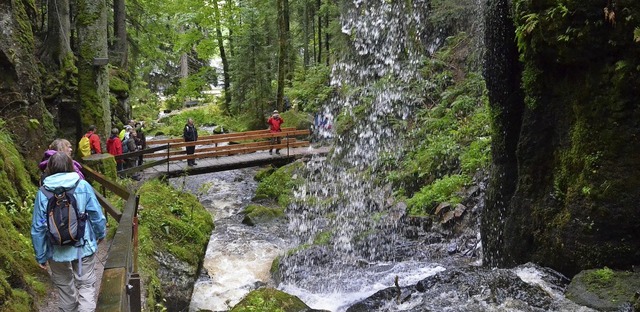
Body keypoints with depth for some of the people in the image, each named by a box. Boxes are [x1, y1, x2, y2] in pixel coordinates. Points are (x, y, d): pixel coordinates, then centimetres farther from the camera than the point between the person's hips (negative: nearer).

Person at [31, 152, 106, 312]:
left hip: (57, 251, 1)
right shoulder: (83, 186, -12)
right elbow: (97, 215, -8)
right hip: (84, 247, -1)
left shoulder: (43, 193, -9)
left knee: (64, 284, 22)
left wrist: (41, 256, 5)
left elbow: (38, 228, -6)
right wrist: (101, 234, 12)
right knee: (86, 284, 11)